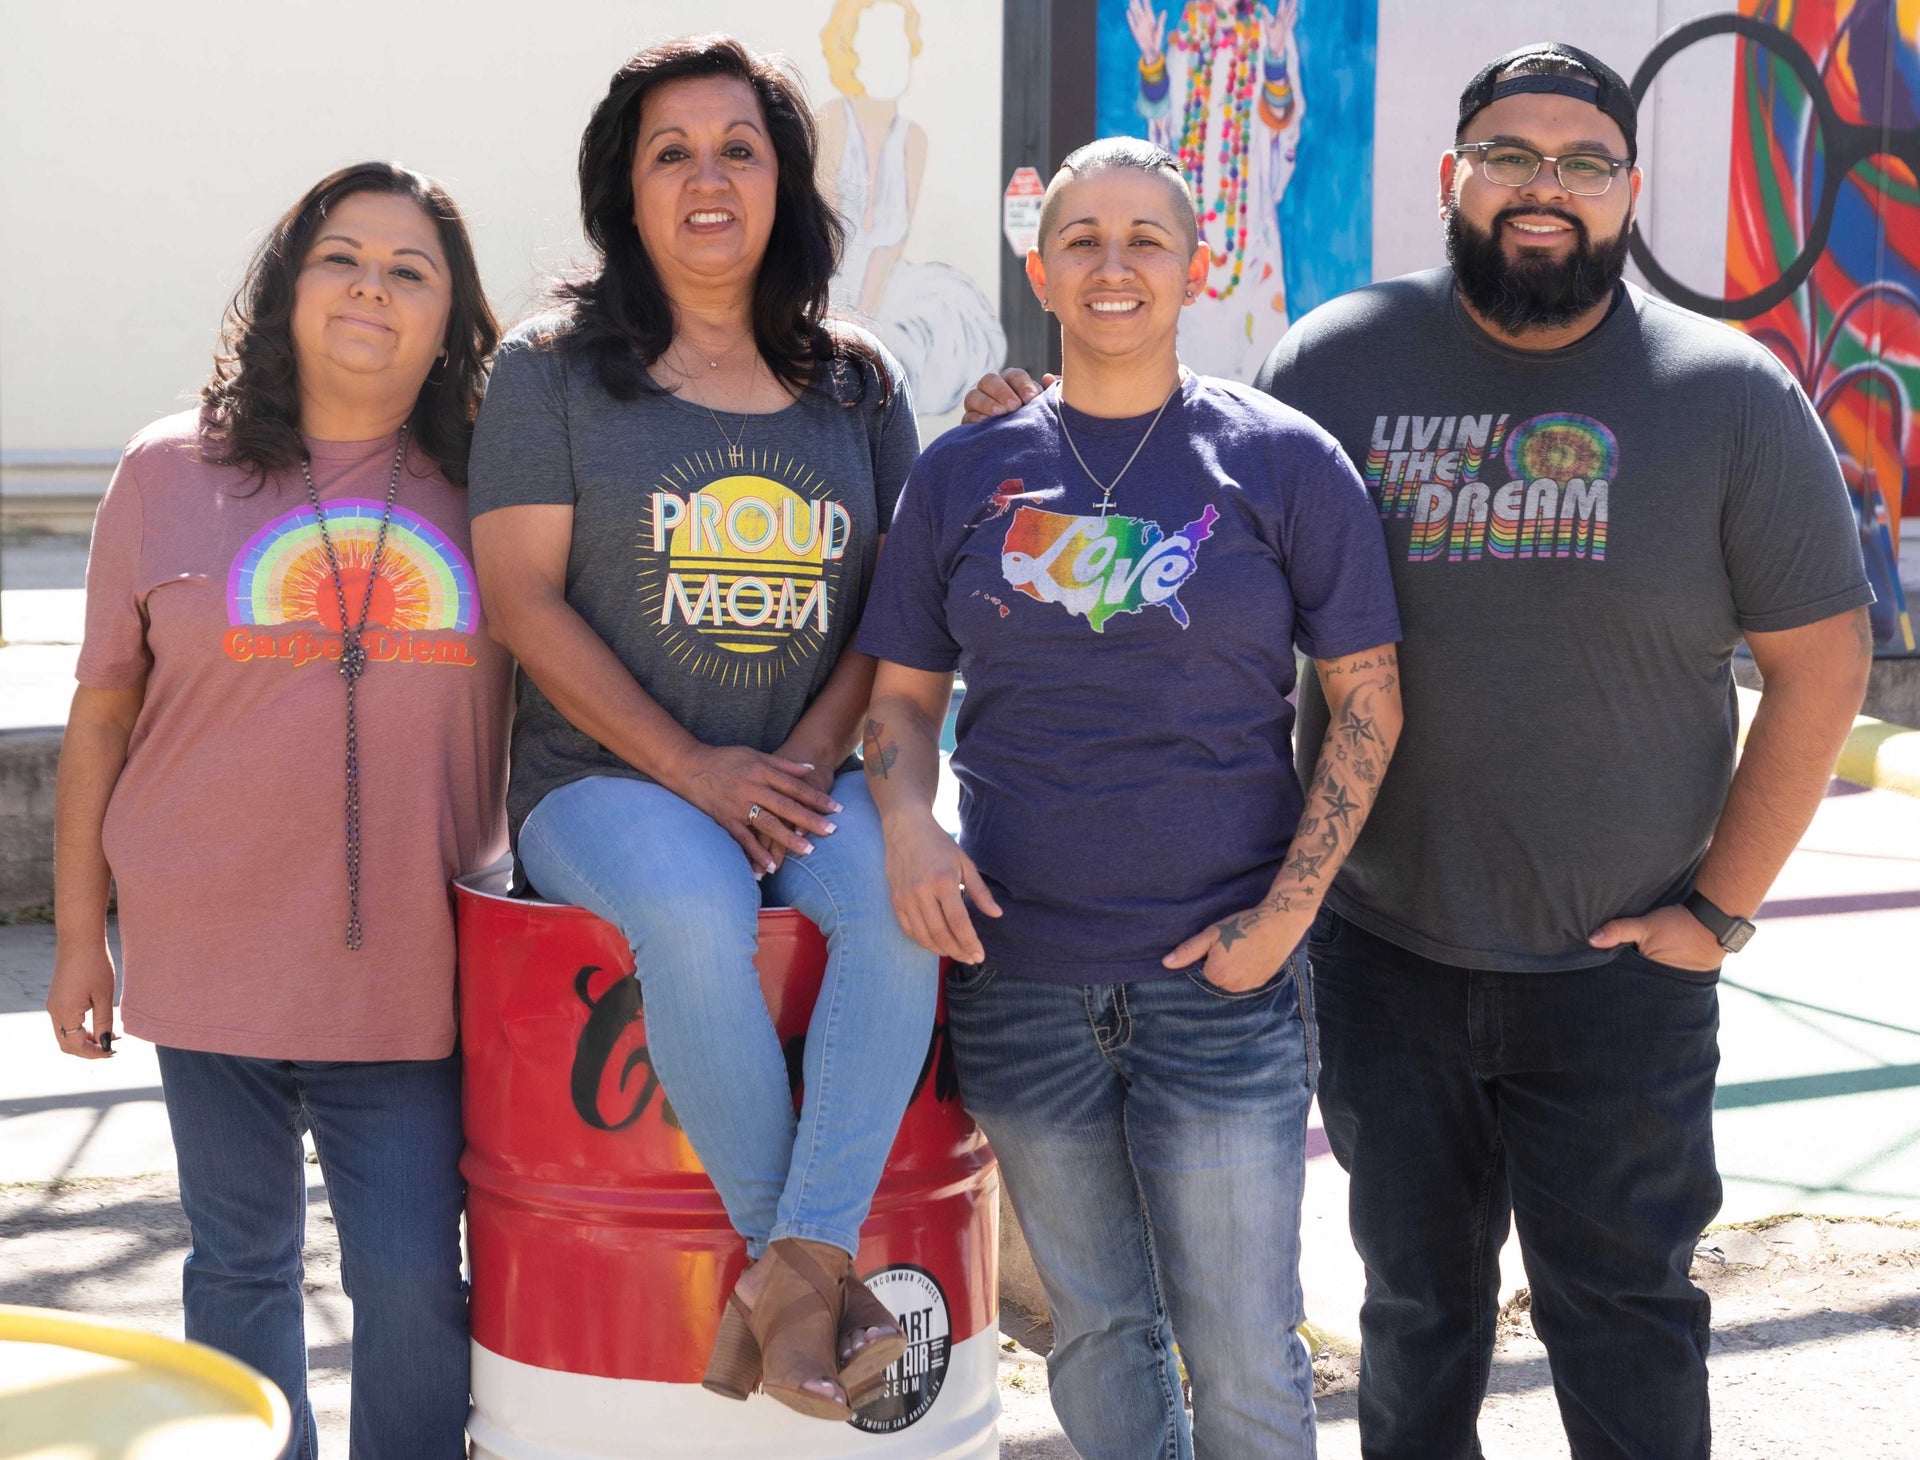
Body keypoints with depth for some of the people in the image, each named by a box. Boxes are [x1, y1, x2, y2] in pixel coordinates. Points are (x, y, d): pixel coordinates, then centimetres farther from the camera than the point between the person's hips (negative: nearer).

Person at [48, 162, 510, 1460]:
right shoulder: (171, 476, 2)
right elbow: (102, 715, 6)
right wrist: (80, 932, 6)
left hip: (412, 974, 0)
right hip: (213, 956, 1)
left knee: (415, 1283, 1)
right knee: (240, 1266, 13)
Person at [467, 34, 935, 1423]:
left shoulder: (859, 384, 12)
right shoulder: (551, 370, 4)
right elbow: (525, 597, -5)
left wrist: (810, 756, -9)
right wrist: (690, 770, -14)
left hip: (805, 777, 3)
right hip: (604, 778, -2)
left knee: (902, 889, -30)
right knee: (697, 911, -35)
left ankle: (799, 1269, -29)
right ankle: (811, 1267, -19)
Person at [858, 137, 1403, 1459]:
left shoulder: (1283, 461, 0)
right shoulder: (964, 474, 7)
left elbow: (1368, 698, 0)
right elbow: (902, 691, 12)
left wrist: (1287, 912, -8)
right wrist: (907, 823, -8)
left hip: (1221, 978, -2)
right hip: (1020, 976, 3)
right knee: (1097, 1333, 14)